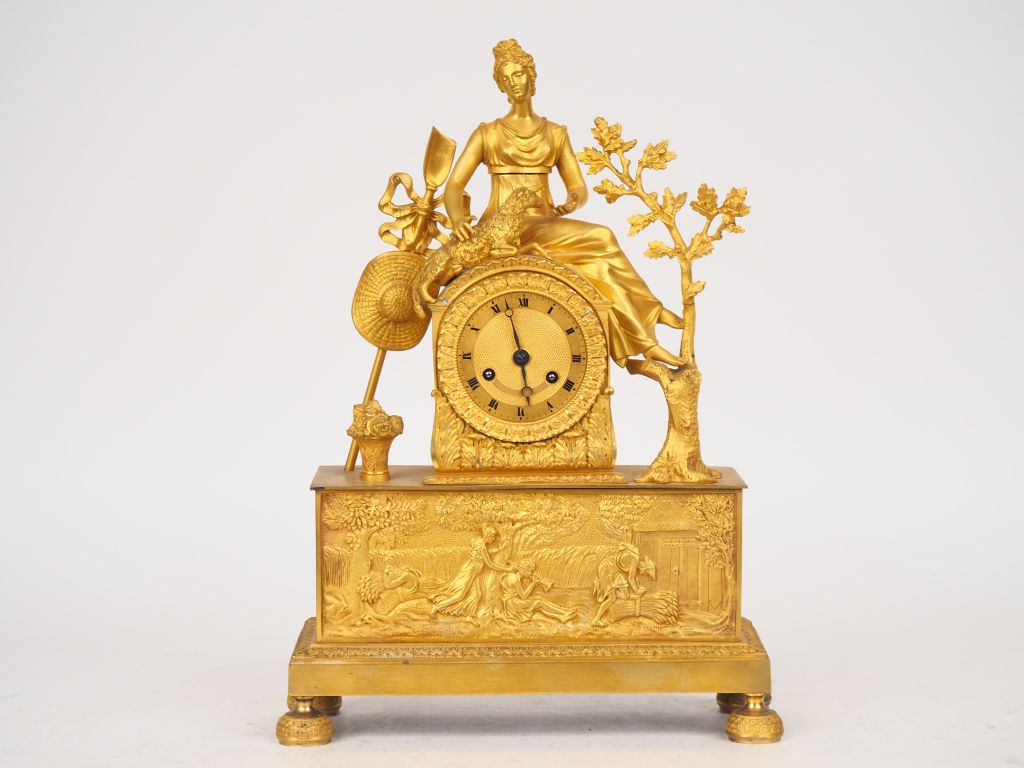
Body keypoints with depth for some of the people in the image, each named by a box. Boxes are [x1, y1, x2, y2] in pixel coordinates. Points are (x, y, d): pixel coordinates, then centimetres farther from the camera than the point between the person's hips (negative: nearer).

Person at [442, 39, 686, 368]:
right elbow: (454, 186, -2)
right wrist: (458, 220, -23)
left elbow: (579, 187, 13)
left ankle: (645, 344, -25)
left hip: (547, 228, 4)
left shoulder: (555, 133, 16)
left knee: (596, 268, -28)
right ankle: (648, 309, -16)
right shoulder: (486, 134, 7)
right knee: (598, 239, -27)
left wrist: (573, 201, -13)